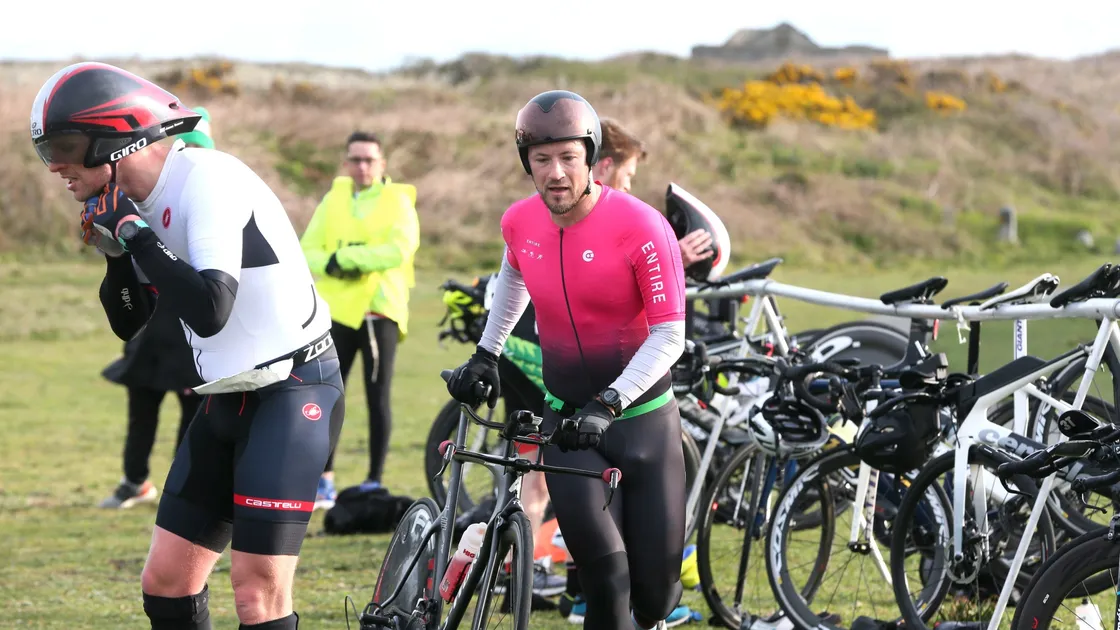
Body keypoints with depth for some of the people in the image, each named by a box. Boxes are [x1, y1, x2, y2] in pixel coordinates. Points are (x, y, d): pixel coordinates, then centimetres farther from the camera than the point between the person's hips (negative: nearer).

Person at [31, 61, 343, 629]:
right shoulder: (136, 200, 7)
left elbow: (209, 311, -31)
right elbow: (128, 322, 16)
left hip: (293, 390, -9)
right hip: (229, 400, 9)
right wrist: (115, 249, -2)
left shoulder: (206, 179, -20)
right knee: (165, 580, 9)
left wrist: (132, 230, -22)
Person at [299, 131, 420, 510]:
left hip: (380, 309, -3)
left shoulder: (398, 201, 0)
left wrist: (345, 256, -18)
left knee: (377, 398, 1)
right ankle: (324, 480, 10)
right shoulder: (334, 200, 12)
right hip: (337, 309, 3)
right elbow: (308, 250, 5)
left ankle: (375, 481, 7)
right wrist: (331, 265, -16)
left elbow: (398, 250, -18)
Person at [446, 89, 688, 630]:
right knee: (604, 569, -18)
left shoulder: (641, 228, -20)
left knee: (656, 581, 5)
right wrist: (485, 354, 20)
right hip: (567, 420, 2)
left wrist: (609, 403, -26)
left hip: (641, 418, -2)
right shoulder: (520, 223, -5)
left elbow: (669, 335, -18)